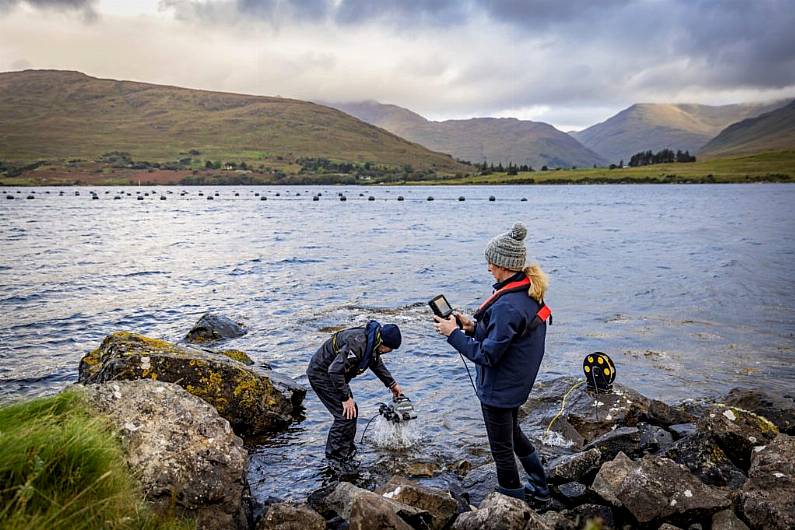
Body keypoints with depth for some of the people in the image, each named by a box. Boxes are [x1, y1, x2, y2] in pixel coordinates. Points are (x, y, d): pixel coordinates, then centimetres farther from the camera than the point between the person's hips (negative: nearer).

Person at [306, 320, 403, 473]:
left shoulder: (372, 342, -1)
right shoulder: (358, 343, -33)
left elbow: (377, 364, 20)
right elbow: (335, 370, -36)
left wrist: (392, 384, 21)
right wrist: (346, 398, -28)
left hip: (333, 374, 10)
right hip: (321, 375, -10)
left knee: (352, 412, 11)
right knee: (345, 415, -11)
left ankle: (346, 454, 25)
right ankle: (335, 458, 3)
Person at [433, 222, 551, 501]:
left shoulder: (507, 305, -31)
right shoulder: (529, 294, -1)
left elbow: (488, 355, -28)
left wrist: (453, 334, -20)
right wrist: (475, 326, 1)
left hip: (499, 389, -10)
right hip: (517, 383, 10)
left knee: (501, 446, 11)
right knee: (513, 434, 30)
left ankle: (512, 498, 30)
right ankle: (539, 487, 44)